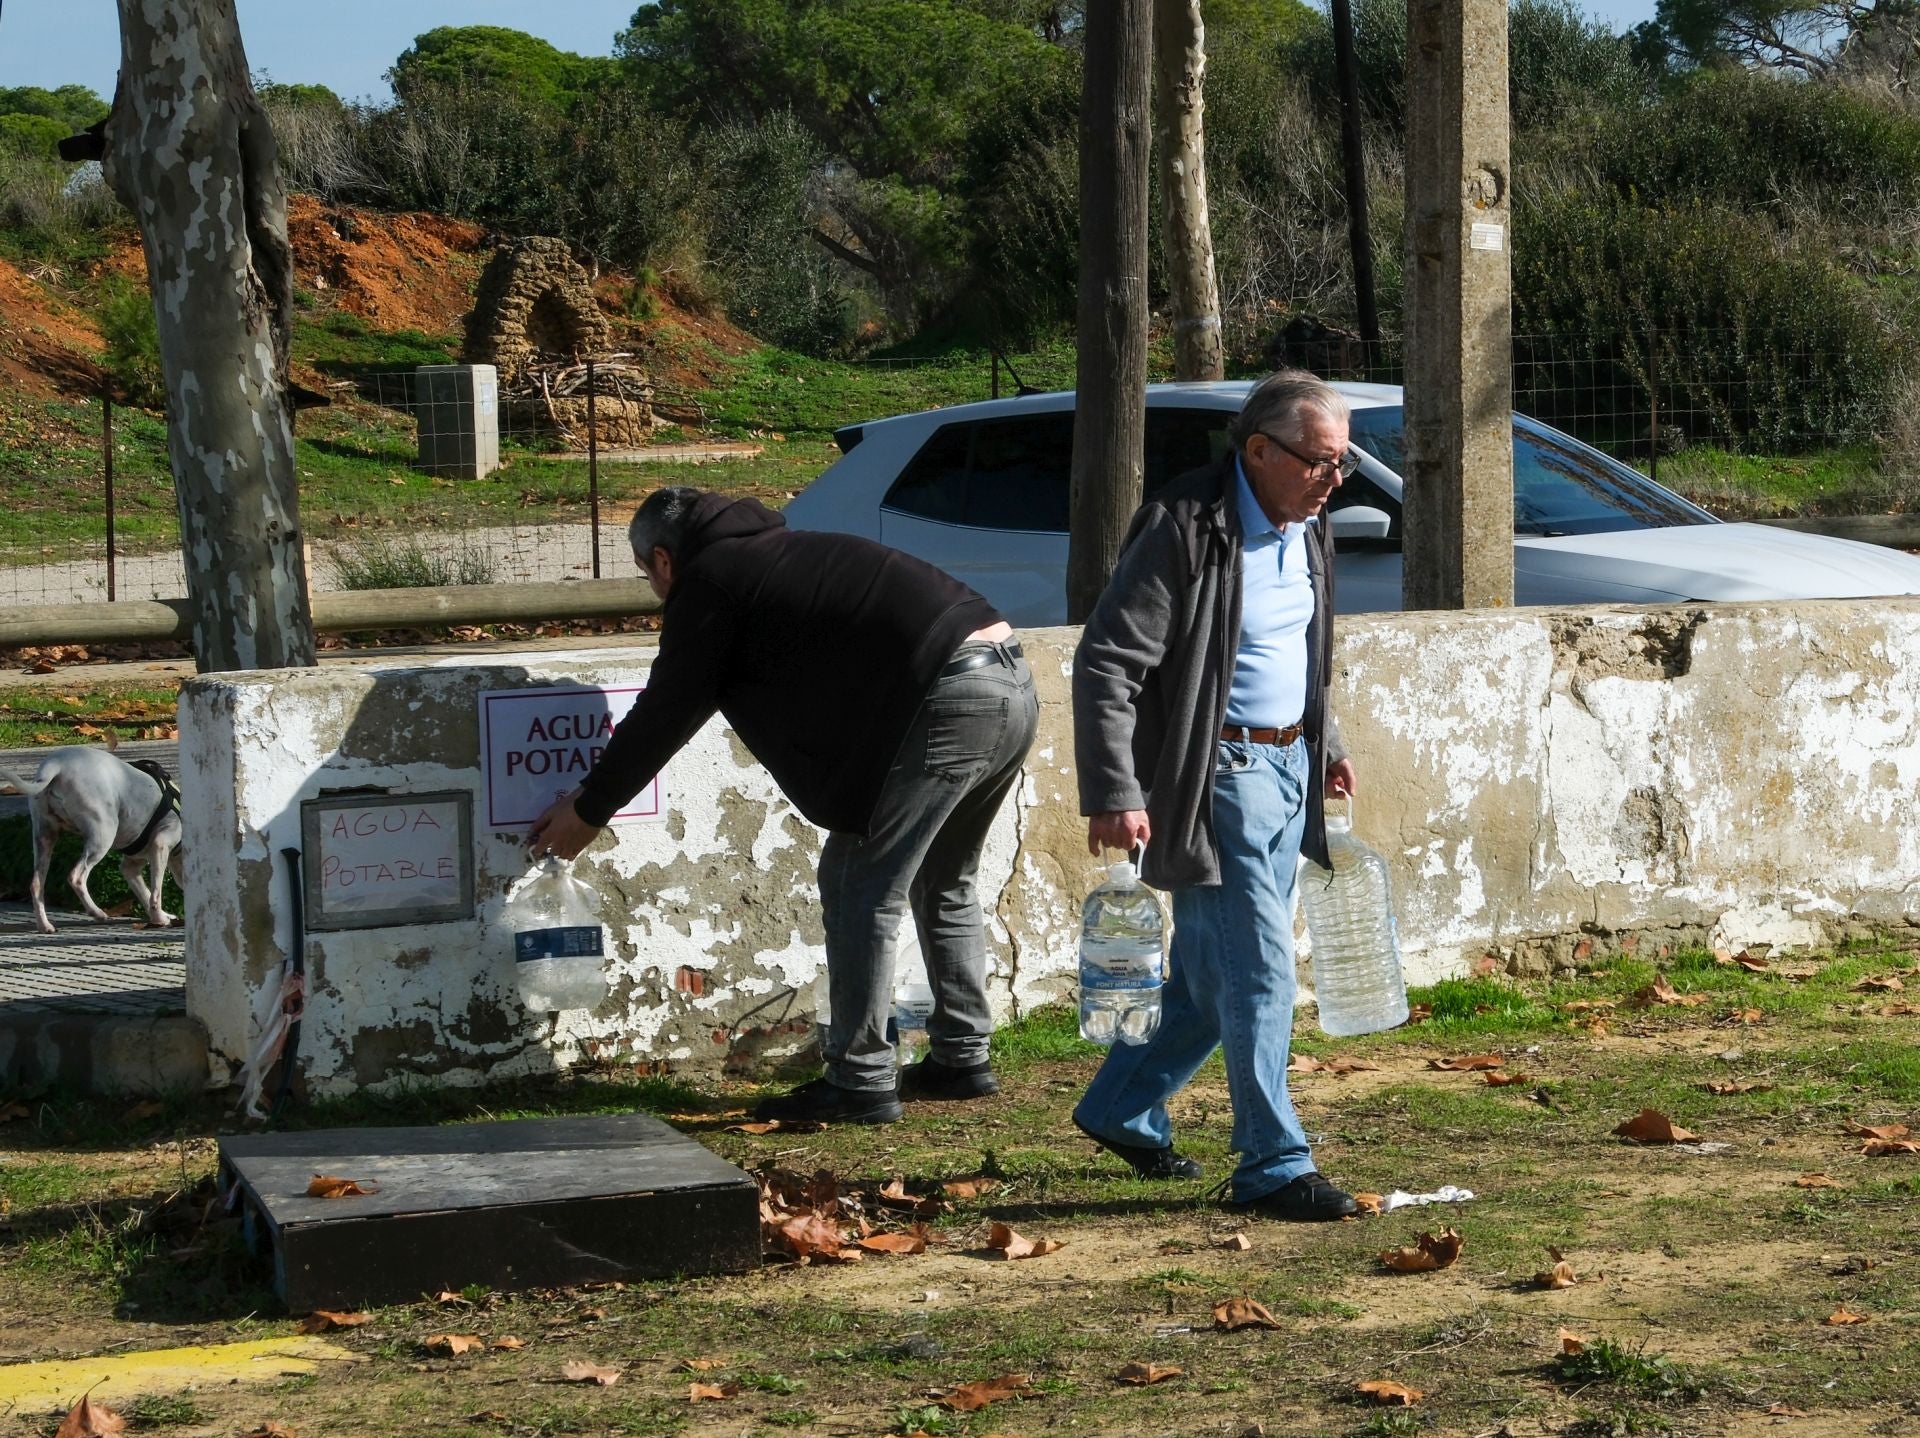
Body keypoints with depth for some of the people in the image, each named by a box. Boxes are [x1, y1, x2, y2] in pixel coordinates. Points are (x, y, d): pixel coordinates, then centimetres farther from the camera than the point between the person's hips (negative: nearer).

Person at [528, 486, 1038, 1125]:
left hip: (946, 702, -9)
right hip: (1013, 685, 9)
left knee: (860, 889, 1)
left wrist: (587, 811, 19)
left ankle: (859, 1083, 3)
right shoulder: (779, 551, 29)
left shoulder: (709, 581, 3)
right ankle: (961, 1058, 30)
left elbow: (663, 714, 8)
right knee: (942, 885, 24)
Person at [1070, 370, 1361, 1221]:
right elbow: (1106, 664, -20)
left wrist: (1324, 745, 24)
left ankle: (1123, 1110, 29)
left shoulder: (1305, 530, 9)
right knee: (1258, 969, -9)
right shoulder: (1185, 528, -18)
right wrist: (1112, 794, -24)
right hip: (1216, 775, -9)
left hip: (1287, 767, 9)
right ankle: (1273, 1167, -2)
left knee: (1215, 972, 14)